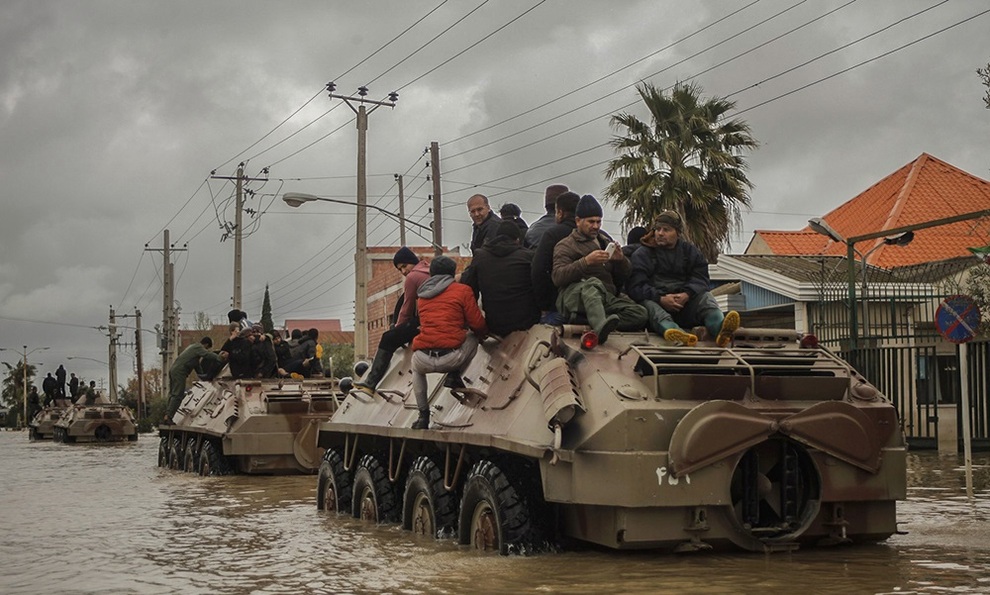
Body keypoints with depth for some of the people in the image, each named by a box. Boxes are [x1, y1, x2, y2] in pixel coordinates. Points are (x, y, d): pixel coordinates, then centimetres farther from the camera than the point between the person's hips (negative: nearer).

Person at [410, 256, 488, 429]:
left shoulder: (422, 295, 18)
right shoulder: (462, 290, 5)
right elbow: (477, 324, 3)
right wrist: (483, 333, 27)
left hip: (424, 359, 3)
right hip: (451, 358, -3)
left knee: (417, 369, 40)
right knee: (473, 338, 29)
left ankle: (423, 415, 28)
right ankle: (454, 375, 10)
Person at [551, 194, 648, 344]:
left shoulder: (605, 241, 28)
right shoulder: (565, 245, 10)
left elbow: (624, 276, 25)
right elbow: (557, 277, -8)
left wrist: (621, 260, 2)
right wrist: (586, 261, -19)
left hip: (606, 298, 5)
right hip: (574, 296, -5)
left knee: (640, 314, -23)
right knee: (593, 283, -40)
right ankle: (601, 326, -66)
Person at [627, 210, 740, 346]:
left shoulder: (690, 250, 18)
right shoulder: (642, 254, 8)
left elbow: (701, 278, 6)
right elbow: (636, 287, -5)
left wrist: (687, 295, -16)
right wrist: (660, 299, -21)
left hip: (684, 301, 3)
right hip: (656, 300, -3)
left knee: (705, 297, -22)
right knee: (649, 305, -34)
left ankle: (720, 329, -56)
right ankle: (674, 332, -68)